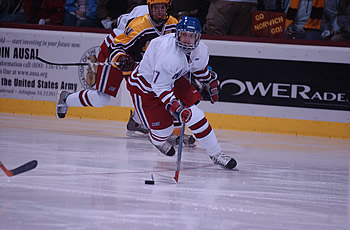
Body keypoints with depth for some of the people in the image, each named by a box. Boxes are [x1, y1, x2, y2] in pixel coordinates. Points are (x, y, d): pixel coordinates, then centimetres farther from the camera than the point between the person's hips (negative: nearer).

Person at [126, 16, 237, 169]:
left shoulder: (201, 50, -13)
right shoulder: (169, 55, -39)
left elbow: (199, 67, 12)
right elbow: (160, 86, -33)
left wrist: (211, 84, 23)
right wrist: (174, 106, -40)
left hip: (173, 79, 6)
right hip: (145, 86, -6)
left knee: (194, 115, -8)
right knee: (163, 127, -6)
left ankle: (216, 154, 2)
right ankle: (157, 140, 33)